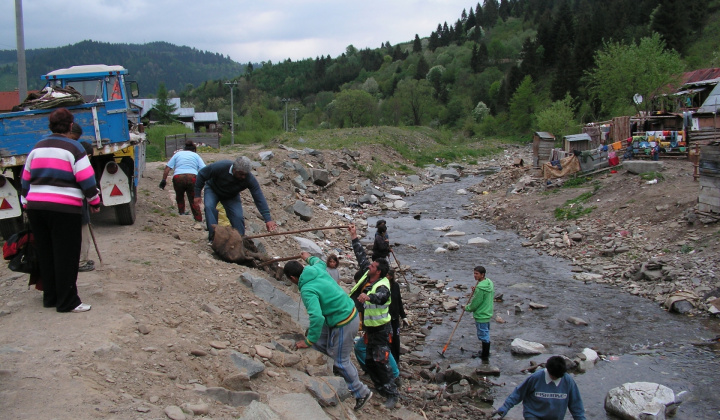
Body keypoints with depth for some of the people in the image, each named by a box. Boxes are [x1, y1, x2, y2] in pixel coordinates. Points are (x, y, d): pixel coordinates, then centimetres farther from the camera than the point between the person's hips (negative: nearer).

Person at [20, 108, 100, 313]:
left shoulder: (37, 147, 14)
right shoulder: (73, 148, -5)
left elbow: (26, 178, 17)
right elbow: (86, 179, -8)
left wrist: (26, 203, 25)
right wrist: (94, 201, 3)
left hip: (35, 207, 6)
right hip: (64, 209, -6)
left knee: (45, 254, 15)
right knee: (66, 256, 0)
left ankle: (50, 297, 24)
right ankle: (67, 302, 3)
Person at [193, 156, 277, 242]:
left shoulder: (249, 179, -33)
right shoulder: (221, 166, -37)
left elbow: (259, 198, -35)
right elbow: (201, 174, -20)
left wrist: (268, 219, -43)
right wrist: (197, 195, -17)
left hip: (231, 196, 1)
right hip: (212, 190, -1)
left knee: (238, 217, -15)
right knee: (209, 207, -29)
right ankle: (214, 236, -26)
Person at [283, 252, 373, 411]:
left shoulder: (307, 290, -25)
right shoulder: (317, 269, -1)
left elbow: (317, 317, -36)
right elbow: (320, 262, 27)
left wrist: (309, 341, -23)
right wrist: (309, 258, 48)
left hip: (344, 323, -9)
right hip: (350, 312, 9)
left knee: (341, 360, 7)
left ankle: (361, 393, 22)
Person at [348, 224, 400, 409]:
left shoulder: (383, 286, -25)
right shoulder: (367, 275, -2)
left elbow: (380, 296, -49)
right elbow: (361, 256, 7)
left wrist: (368, 297, -69)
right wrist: (354, 238, 8)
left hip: (380, 329, -9)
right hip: (369, 328, 9)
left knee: (381, 362, -7)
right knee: (369, 362, 16)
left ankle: (392, 393, 4)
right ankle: (381, 388, 30)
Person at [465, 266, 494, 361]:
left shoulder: (480, 288, -27)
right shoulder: (490, 283, 2)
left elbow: (475, 303, -21)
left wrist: (467, 308, 0)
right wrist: (475, 292, 4)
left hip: (481, 315, -10)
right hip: (488, 313, 10)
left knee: (483, 335, 4)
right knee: (486, 334, 22)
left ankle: (485, 356, 16)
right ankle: (486, 352, 36)